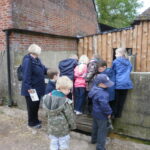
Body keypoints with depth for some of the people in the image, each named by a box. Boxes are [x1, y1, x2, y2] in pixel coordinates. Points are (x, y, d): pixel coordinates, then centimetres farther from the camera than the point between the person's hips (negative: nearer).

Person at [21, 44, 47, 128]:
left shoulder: (37, 60, 8)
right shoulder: (27, 60, -21)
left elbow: (43, 69, 19)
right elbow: (26, 75, -25)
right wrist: (29, 87, -26)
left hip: (38, 87, 9)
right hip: (31, 89, -9)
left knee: (36, 105, 19)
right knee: (32, 106, 6)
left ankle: (35, 120, 35)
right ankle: (32, 122, 23)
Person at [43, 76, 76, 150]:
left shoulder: (47, 98, -8)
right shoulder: (66, 102, -26)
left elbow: (48, 112, 3)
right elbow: (70, 116, -16)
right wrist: (73, 126, 0)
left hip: (51, 127, 5)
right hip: (63, 129, -5)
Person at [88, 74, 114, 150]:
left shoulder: (94, 88, -4)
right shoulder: (102, 94, -33)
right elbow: (104, 105, -33)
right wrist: (109, 112, -17)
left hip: (95, 113, 9)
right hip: (101, 115, -9)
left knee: (95, 127, 27)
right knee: (102, 131, 7)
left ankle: (94, 139, 47)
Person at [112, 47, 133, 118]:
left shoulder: (116, 61, -3)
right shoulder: (128, 62, 12)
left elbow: (113, 71, 6)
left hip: (118, 83, -4)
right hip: (127, 83, 4)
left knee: (116, 100, 7)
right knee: (122, 100, 9)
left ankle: (115, 114, 14)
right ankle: (118, 114, 17)